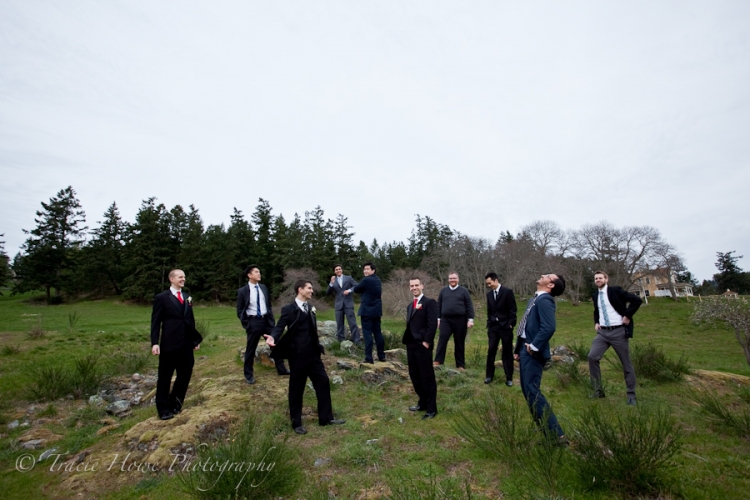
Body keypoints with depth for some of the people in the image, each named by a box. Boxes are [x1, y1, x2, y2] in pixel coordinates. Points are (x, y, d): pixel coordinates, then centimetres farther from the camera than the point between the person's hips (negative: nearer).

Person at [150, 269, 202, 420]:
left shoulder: (187, 297, 12)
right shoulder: (161, 298, -4)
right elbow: (155, 322, -6)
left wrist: (196, 339, 11)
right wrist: (155, 343, -14)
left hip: (186, 344, 5)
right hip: (169, 344, -5)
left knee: (185, 374, 13)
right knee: (165, 377, 8)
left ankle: (174, 403, 32)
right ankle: (164, 409, 22)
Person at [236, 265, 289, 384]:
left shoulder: (263, 287, 7)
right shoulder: (242, 291, -7)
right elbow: (239, 310, -1)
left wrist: (272, 318, 8)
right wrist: (246, 324, -6)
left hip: (266, 320, 5)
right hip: (253, 321, -4)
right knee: (250, 349, 7)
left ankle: (281, 369, 23)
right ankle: (249, 375, 24)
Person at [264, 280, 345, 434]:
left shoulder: (310, 307, 11)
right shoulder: (289, 309, -9)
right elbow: (280, 326, -18)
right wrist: (273, 337, -38)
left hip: (313, 353, 7)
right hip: (298, 355, -7)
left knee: (323, 382, 9)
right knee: (296, 389, 7)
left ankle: (326, 417, 23)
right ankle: (296, 423, 24)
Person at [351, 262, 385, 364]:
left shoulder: (366, 280, -15)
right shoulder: (377, 279, 12)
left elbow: (356, 290, -4)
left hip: (367, 310, -8)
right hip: (377, 310, 8)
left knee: (367, 333, -5)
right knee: (378, 332, 13)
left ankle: (369, 358, -4)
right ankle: (382, 356, 18)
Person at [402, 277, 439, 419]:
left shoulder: (429, 302, -8)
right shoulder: (410, 305, 18)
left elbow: (433, 324, -15)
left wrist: (426, 342, -17)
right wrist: (407, 341, 10)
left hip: (423, 346, -8)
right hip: (411, 345, 8)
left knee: (427, 377, 1)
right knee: (414, 375, 15)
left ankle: (431, 409, 14)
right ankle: (422, 402, 31)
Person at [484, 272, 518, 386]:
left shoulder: (507, 291, -9)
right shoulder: (489, 294, 8)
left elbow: (513, 310, -8)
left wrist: (511, 324, -11)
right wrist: (488, 326, 12)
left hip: (505, 326, -4)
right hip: (493, 326, 4)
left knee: (507, 353, 6)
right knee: (491, 351, 4)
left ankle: (509, 377, 18)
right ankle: (489, 375, 17)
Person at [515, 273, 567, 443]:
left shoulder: (544, 300, -16)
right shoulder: (535, 299, 14)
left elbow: (549, 327, -29)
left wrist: (534, 346, -20)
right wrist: (520, 349, 18)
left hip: (533, 352, -10)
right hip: (526, 350, 10)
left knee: (532, 391, -7)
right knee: (527, 390, 16)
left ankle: (556, 434, 4)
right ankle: (545, 427, 27)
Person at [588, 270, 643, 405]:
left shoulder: (615, 290, -7)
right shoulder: (595, 295, 11)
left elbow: (636, 300, -13)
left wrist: (627, 316, -14)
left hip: (619, 331, -5)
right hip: (603, 332, 5)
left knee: (626, 364, 7)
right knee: (592, 357, -8)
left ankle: (631, 395, 22)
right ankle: (598, 390, 4)